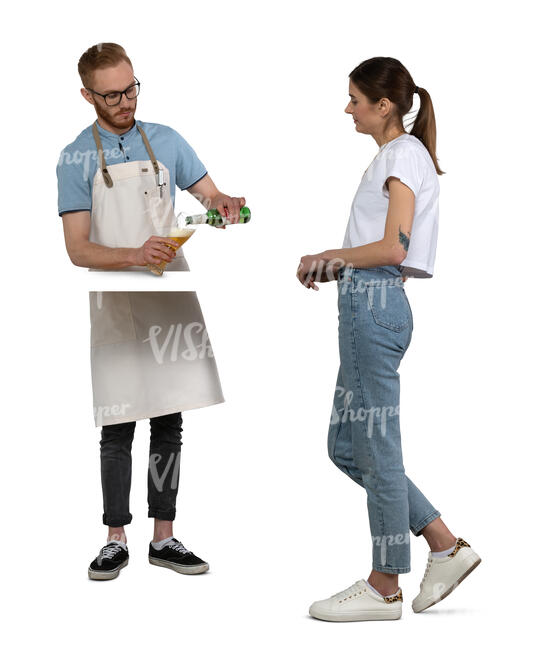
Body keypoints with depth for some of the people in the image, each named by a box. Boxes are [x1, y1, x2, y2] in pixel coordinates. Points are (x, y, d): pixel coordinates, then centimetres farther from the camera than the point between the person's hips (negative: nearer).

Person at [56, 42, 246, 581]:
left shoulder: (165, 141, 9)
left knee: (169, 424, 6)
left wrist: (224, 205, -14)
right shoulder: (76, 158, 0)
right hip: (116, 307, -3)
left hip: (171, 298, 3)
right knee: (117, 429, 0)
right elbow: (78, 250, -7)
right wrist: (135, 256, -24)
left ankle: (164, 538, 15)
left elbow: (209, 194, 11)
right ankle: (116, 542, 12)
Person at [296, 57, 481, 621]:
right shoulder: (396, 155, 21)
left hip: (375, 306, -10)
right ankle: (444, 545, 18)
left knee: (374, 446, -2)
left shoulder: (403, 154, -9)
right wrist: (337, 268, 8)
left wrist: (327, 257, -7)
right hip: (368, 304, 10)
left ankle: (384, 586, 11)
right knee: (346, 445, 12)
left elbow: (392, 248, -20)